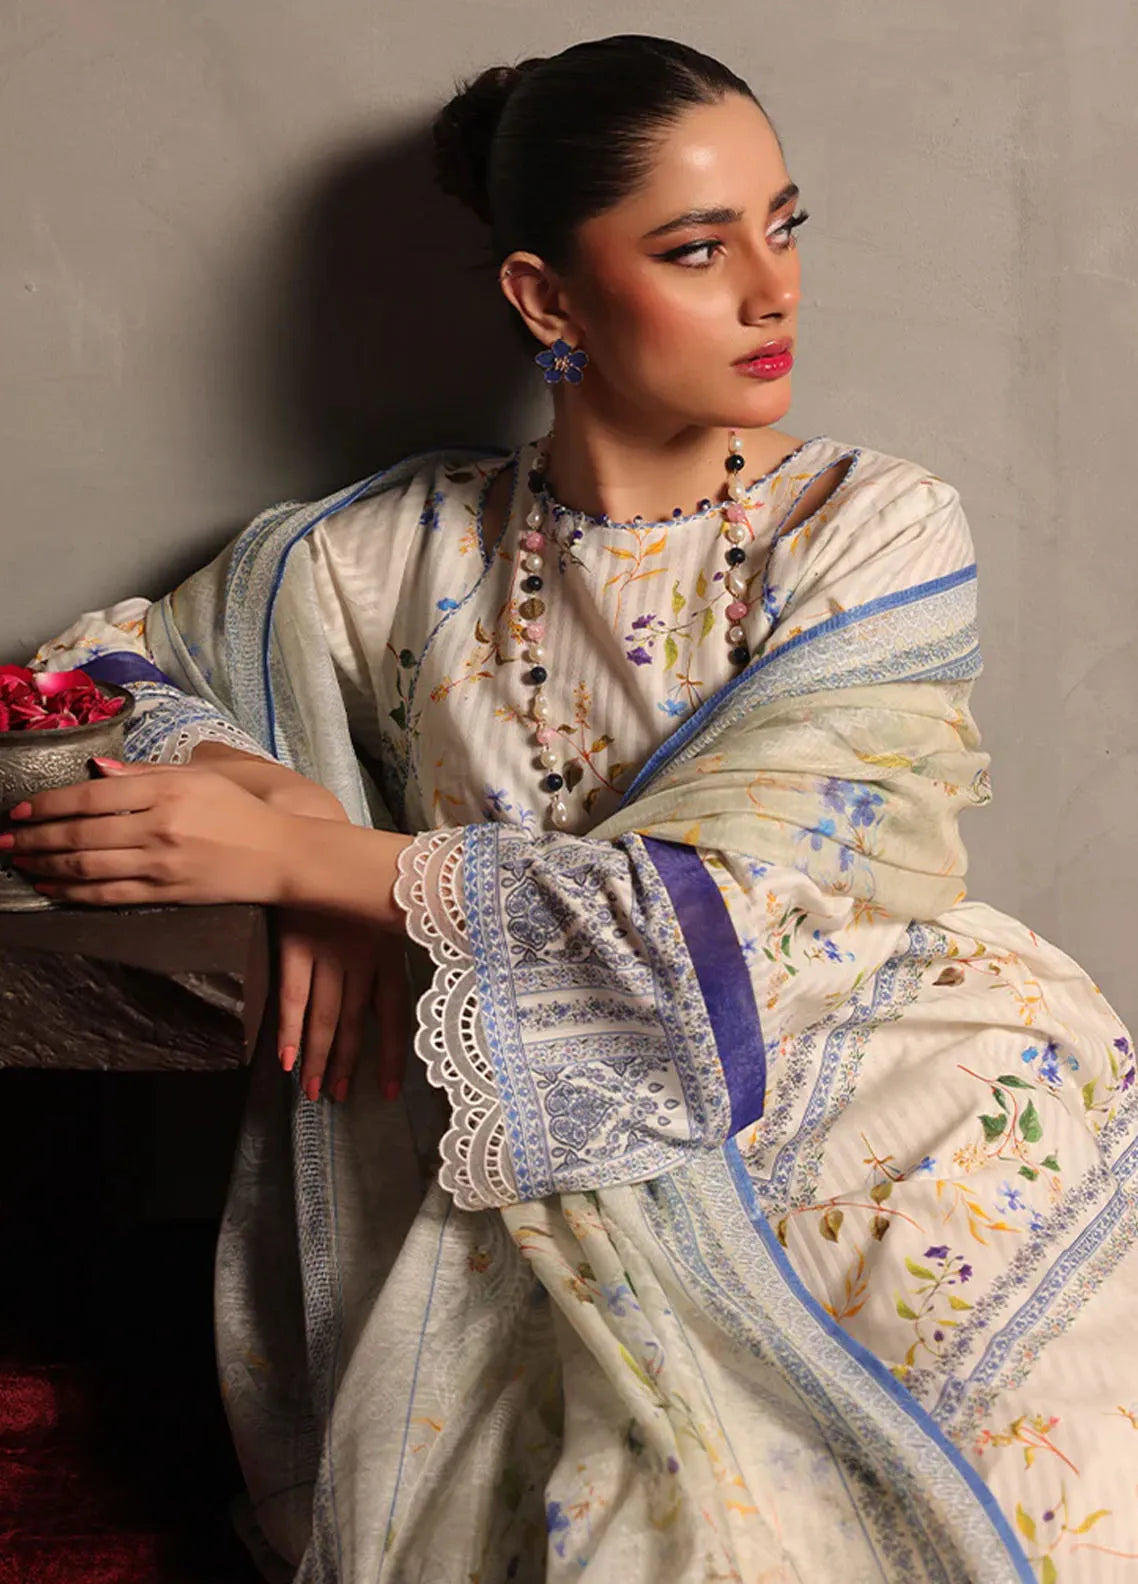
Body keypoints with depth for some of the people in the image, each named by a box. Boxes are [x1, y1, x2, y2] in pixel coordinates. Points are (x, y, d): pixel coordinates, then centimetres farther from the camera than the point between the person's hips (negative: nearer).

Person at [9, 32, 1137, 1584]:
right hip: (552, 1177, 0)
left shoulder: (881, 530, -3)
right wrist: (283, 801, -7)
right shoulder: (418, 551, 4)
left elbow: (724, 920, -15)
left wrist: (310, 858, -17)